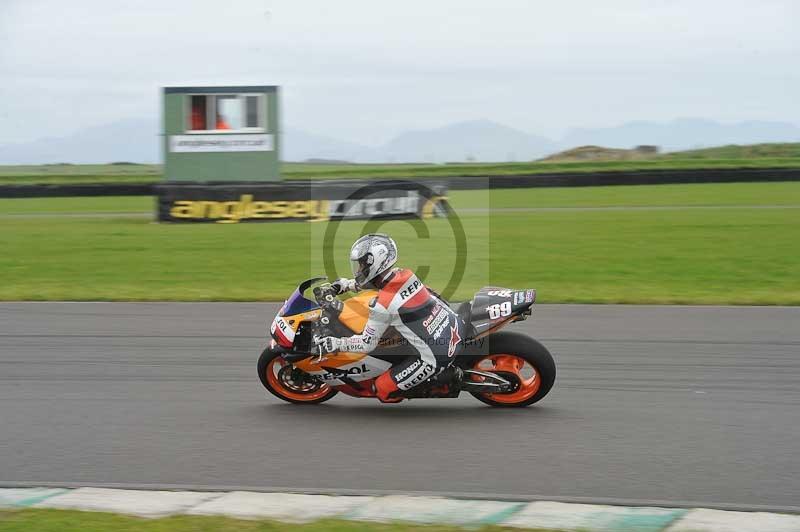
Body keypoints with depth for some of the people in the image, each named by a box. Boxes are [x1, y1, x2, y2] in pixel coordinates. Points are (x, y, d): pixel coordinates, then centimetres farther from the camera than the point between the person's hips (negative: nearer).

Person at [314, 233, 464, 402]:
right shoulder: (406, 274, 2)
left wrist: (335, 343, -3)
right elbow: (381, 282, 26)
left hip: (435, 357, -7)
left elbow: (368, 343, -9)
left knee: (383, 389, 4)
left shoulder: (382, 306, -19)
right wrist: (347, 284, 29)